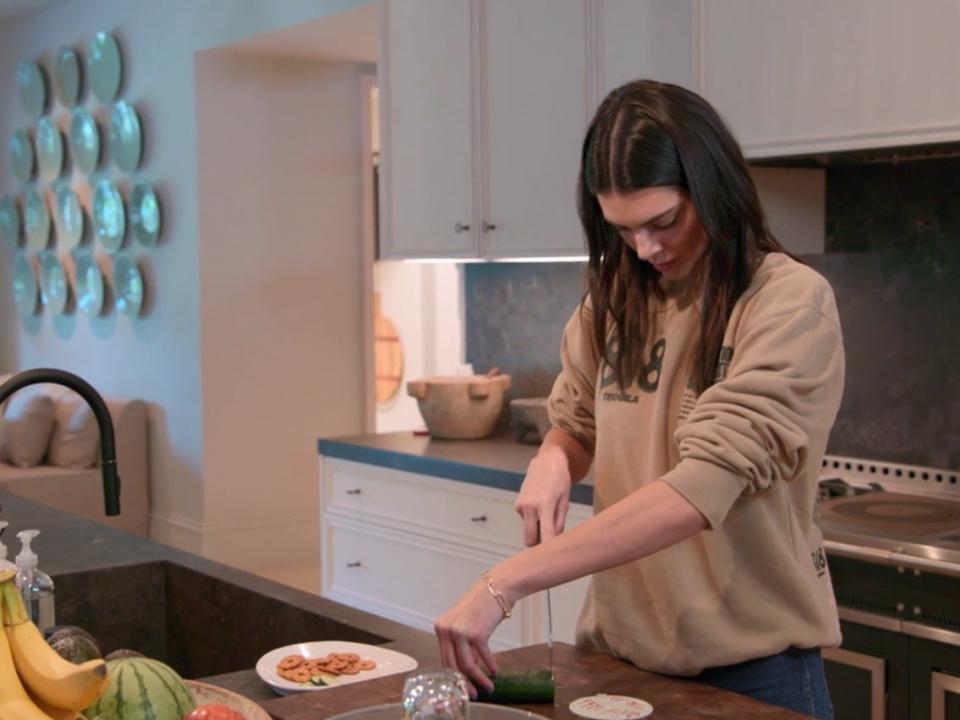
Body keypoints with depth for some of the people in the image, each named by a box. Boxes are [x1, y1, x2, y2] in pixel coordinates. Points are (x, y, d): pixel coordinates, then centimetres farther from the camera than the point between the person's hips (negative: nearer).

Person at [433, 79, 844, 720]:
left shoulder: (791, 302, -17)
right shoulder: (614, 297, 0)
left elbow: (704, 488, -27)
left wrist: (505, 584, -31)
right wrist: (554, 459, -12)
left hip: (750, 666, -4)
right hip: (619, 646, 5)